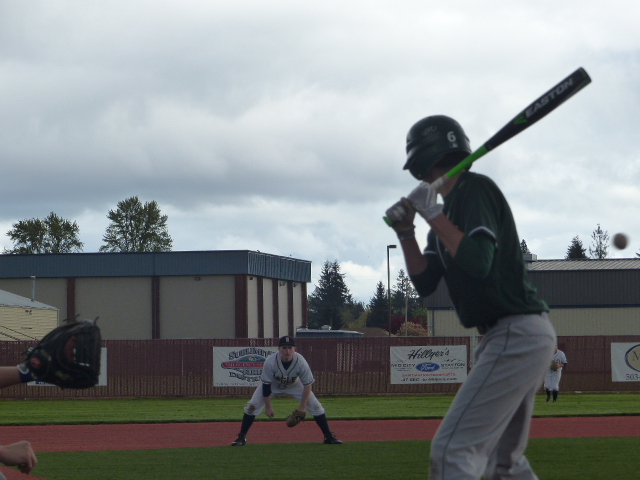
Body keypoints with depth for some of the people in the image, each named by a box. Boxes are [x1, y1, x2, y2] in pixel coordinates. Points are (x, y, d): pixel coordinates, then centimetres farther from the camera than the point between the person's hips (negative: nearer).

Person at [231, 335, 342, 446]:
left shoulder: (301, 362, -32)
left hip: (294, 385, 1)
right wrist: (268, 407, -23)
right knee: (252, 406, -16)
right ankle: (241, 438, -3)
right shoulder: (270, 362, -35)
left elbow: (307, 385, -21)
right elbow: (266, 385, -25)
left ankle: (329, 437, 5)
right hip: (273, 386, -1)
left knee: (316, 407, -10)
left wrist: (302, 407, -23)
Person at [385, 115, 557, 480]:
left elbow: (479, 263, -24)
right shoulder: (448, 207, 18)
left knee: (452, 449, -16)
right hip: (520, 337, 11)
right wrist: (405, 231, 3)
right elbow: (426, 284, 15)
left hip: (517, 337, -11)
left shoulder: (475, 189, -10)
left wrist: (433, 214, -17)